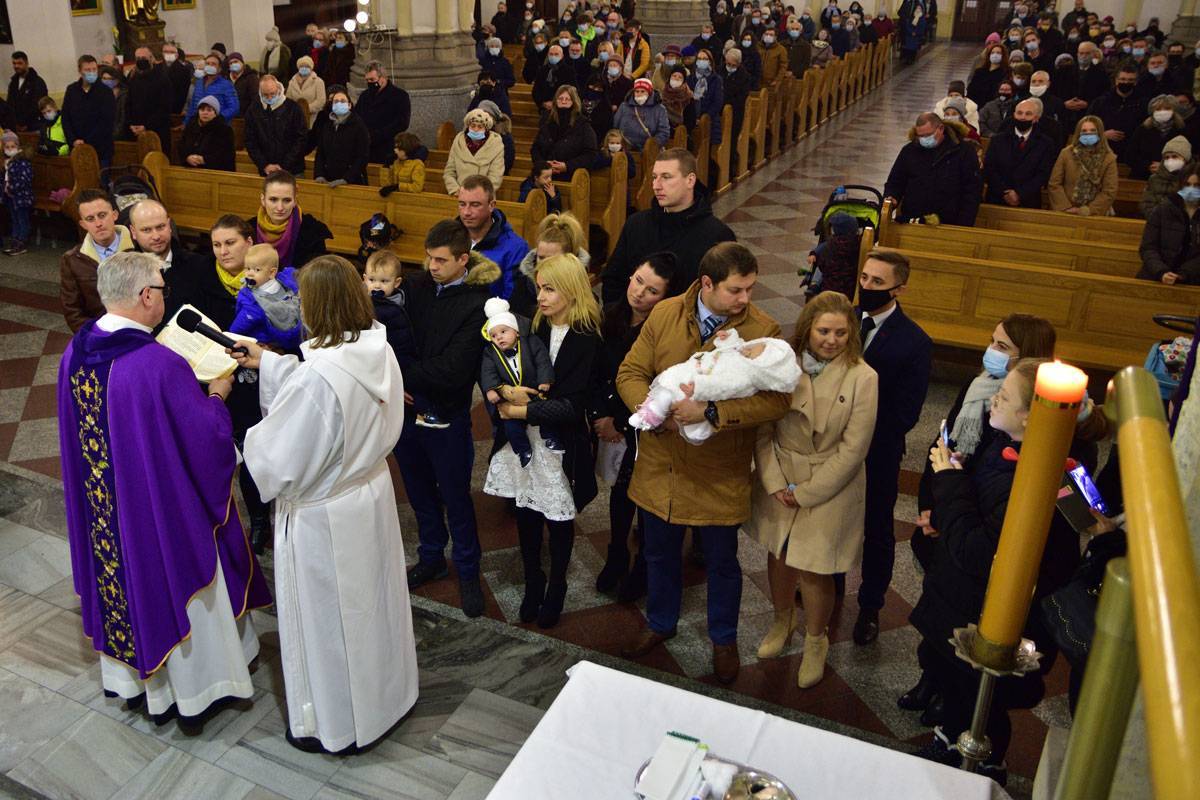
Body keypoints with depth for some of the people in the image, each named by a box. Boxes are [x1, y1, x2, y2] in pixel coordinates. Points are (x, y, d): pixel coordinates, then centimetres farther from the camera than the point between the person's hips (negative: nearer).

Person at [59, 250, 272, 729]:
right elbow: (207, 442, -24)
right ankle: (193, 691, 31)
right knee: (175, 589, 13)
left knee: (125, 580, 24)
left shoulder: (76, 353, -6)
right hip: (164, 507, -6)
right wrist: (216, 396, -5)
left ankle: (130, 678, 44)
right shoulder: (161, 366, -29)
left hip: (103, 508, 7)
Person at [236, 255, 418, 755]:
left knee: (327, 621, 15)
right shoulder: (379, 351, -10)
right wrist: (269, 363, 13)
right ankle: (382, 692, 48)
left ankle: (334, 728, 36)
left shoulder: (316, 380, -33)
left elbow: (278, 466, -24)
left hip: (325, 520, -7)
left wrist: (253, 434, -4)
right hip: (373, 495, 7)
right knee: (368, 604, 26)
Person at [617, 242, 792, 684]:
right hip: (660, 464, 3)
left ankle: (723, 639, 42)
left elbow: (776, 399, -23)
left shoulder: (763, 330, -16)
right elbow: (630, 374, -2)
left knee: (721, 562, 17)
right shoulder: (664, 315, -6)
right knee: (660, 554, 23)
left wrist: (710, 413, -32)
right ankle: (660, 623, 49)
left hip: (720, 473, -3)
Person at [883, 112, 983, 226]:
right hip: (910, 221, 2)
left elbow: (972, 191, 3)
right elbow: (894, 181, 22)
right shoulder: (909, 151, 15)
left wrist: (963, 225, -6)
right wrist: (891, 197, -1)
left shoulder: (964, 152, 5)